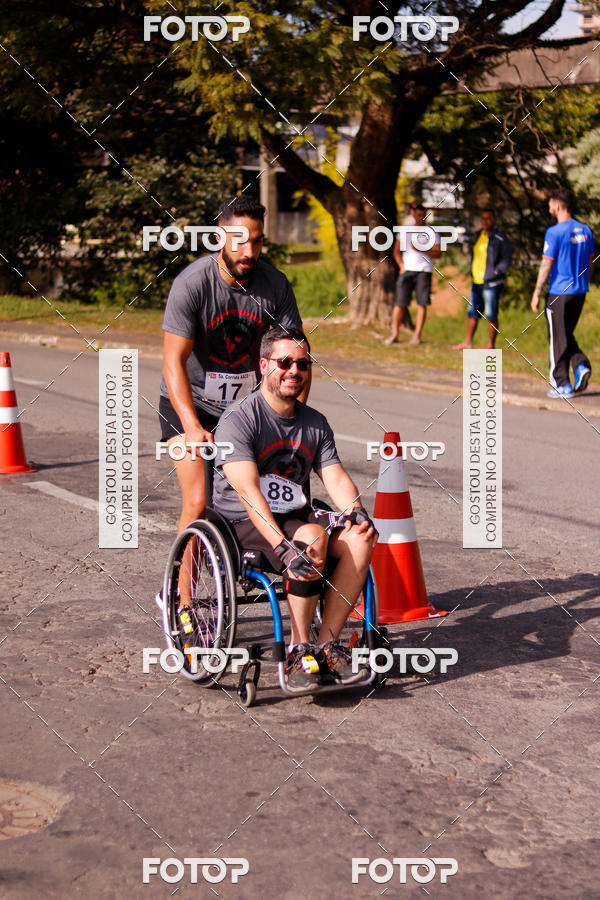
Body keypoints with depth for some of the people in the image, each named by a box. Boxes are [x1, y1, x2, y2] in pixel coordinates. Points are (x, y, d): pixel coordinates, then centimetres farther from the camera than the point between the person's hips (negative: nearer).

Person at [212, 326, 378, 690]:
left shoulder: (315, 423, 12)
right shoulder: (238, 419, -11)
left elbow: (336, 478, 4)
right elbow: (248, 491, -23)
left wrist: (357, 511, -21)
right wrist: (283, 547, -35)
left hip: (296, 515, 6)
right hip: (244, 523, -6)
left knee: (359, 539, -21)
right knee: (312, 537, -33)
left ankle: (328, 645, -14)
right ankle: (299, 650, -21)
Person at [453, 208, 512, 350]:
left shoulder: (500, 238, -8)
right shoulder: (478, 235, 14)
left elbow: (506, 259, -10)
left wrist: (495, 273, -17)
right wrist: (471, 272, 15)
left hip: (491, 283, -7)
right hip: (477, 282, 8)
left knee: (491, 315, -3)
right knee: (472, 312, 11)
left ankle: (491, 345, 5)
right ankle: (468, 342, 18)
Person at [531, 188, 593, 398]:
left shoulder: (554, 232, -13)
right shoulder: (585, 231, 7)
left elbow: (546, 265, -15)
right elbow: (589, 262, 13)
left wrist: (536, 294, -9)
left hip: (558, 292, -6)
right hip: (580, 292, 7)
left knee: (558, 339, 2)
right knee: (567, 335, 20)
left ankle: (562, 385, 6)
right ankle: (581, 365, -2)